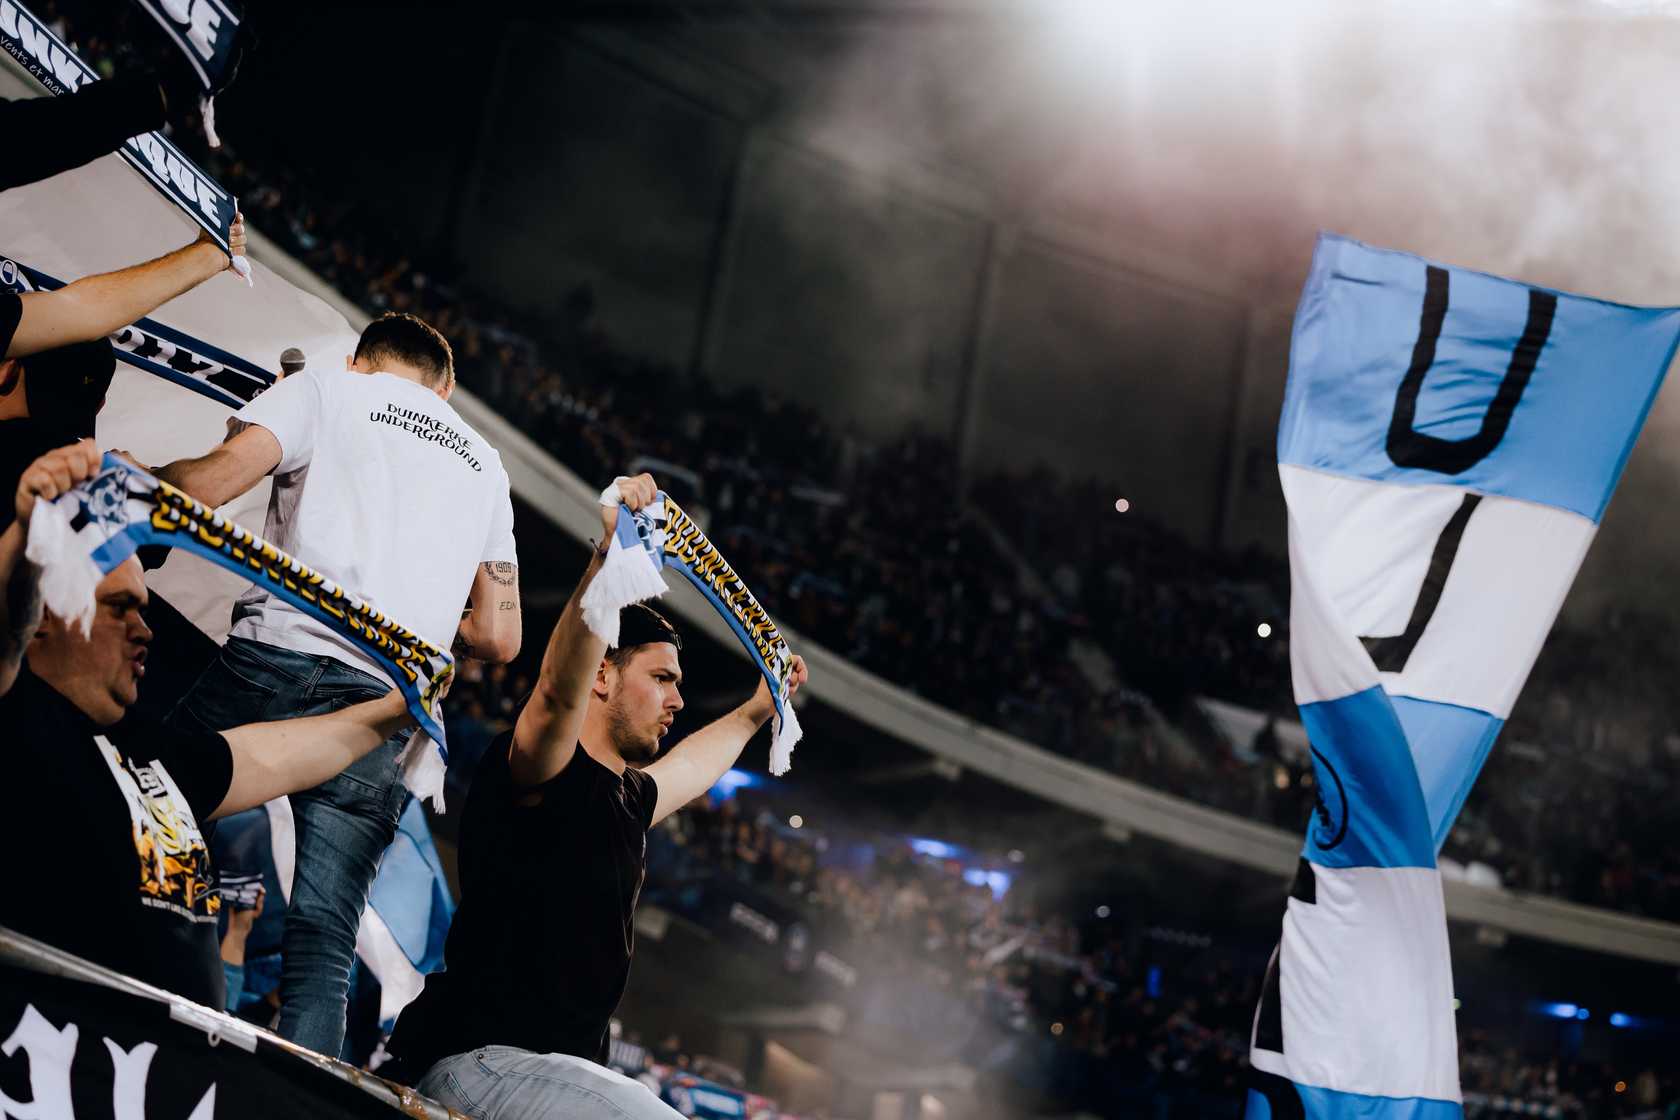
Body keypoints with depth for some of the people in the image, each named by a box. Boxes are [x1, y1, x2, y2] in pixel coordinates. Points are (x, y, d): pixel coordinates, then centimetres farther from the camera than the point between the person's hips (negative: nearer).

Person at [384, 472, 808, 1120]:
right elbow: (559, 692, -33)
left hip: (563, 1065, 10)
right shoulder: (550, 774, -10)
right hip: (481, 1060, -10)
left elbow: (691, 762, 43)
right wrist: (609, 556, -44)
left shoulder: (627, 798, 19)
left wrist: (755, 711, 56)